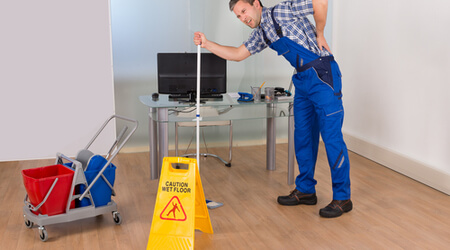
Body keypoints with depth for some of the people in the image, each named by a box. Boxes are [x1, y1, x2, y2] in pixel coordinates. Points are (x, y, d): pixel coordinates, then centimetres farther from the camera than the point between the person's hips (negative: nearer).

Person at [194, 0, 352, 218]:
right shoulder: (260, 34, 16)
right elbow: (237, 54, 18)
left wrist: (319, 35, -6)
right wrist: (206, 44, 9)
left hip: (322, 75, -9)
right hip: (303, 80, 9)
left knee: (331, 136, -7)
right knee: (303, 135, 12)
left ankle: (342, 198, 0)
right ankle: (305, 190, 23)